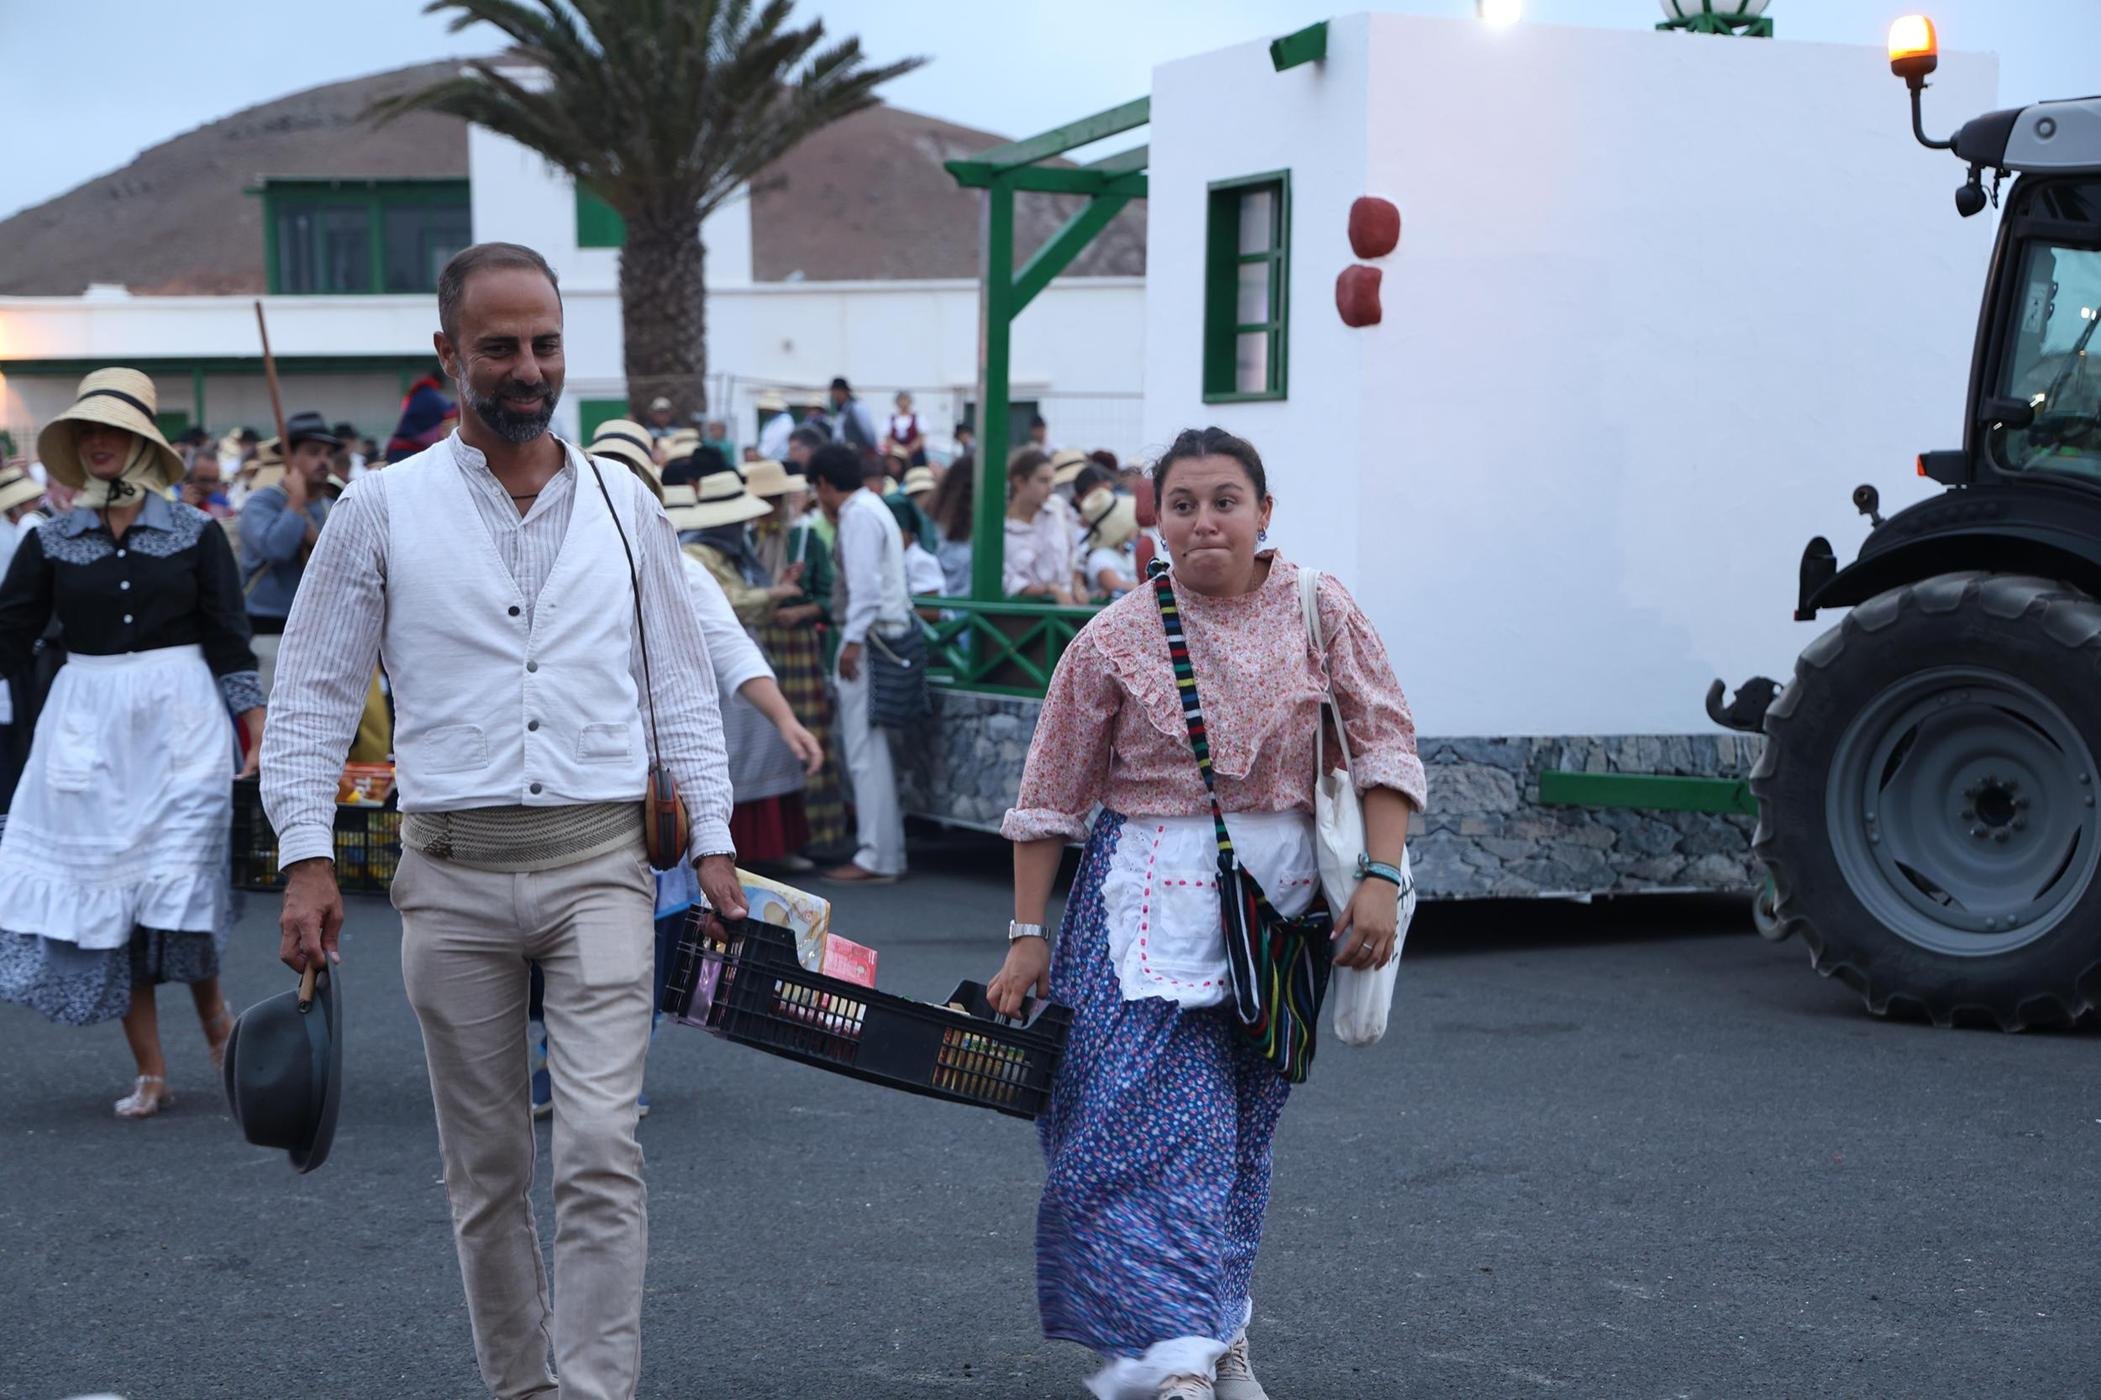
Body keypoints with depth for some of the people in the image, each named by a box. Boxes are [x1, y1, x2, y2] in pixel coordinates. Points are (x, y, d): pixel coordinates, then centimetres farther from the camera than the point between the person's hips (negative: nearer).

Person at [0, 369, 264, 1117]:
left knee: (177, 876, -7)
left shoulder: (194, 534, 1)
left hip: (180, 721, -2)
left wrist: (259, 728, -3)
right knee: (101, 885, 1)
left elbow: (229, 639, 2)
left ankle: (214, 1013, 22)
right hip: (88, 727, 2)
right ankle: (150, 1071, 8)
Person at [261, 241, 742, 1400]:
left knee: (601, 1150, -11)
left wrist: (713, 838, 6)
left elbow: (681, 685, 13)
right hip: (453, 876, 0)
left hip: (598, 866, 0)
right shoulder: (382, 509, 3)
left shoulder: (624, 506, 9)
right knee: (484, 1168, 8)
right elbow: (312, 694, 3)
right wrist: (306, 857, -5)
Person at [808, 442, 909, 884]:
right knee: (874, 749, 13)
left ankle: (876, 857, -8)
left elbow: (866, 582, -20)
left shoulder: (858, 515, -12)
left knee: (866, 751, -9)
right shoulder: (871, 508, 19)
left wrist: (853, 641, -21)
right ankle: (886, 850, 17)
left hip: (869, 638, -10)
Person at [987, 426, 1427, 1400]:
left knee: (1240, 1127, 12)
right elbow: (1051, 800, 1)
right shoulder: (1114, 641, -3)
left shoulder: (1321, 615, 0)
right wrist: (1027, 934, 0)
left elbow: (1386, 745, -1)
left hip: (1280, 902, 2)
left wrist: (1381, 879, -13)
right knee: (1157, 1120, -11)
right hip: (1150, 900, -2)